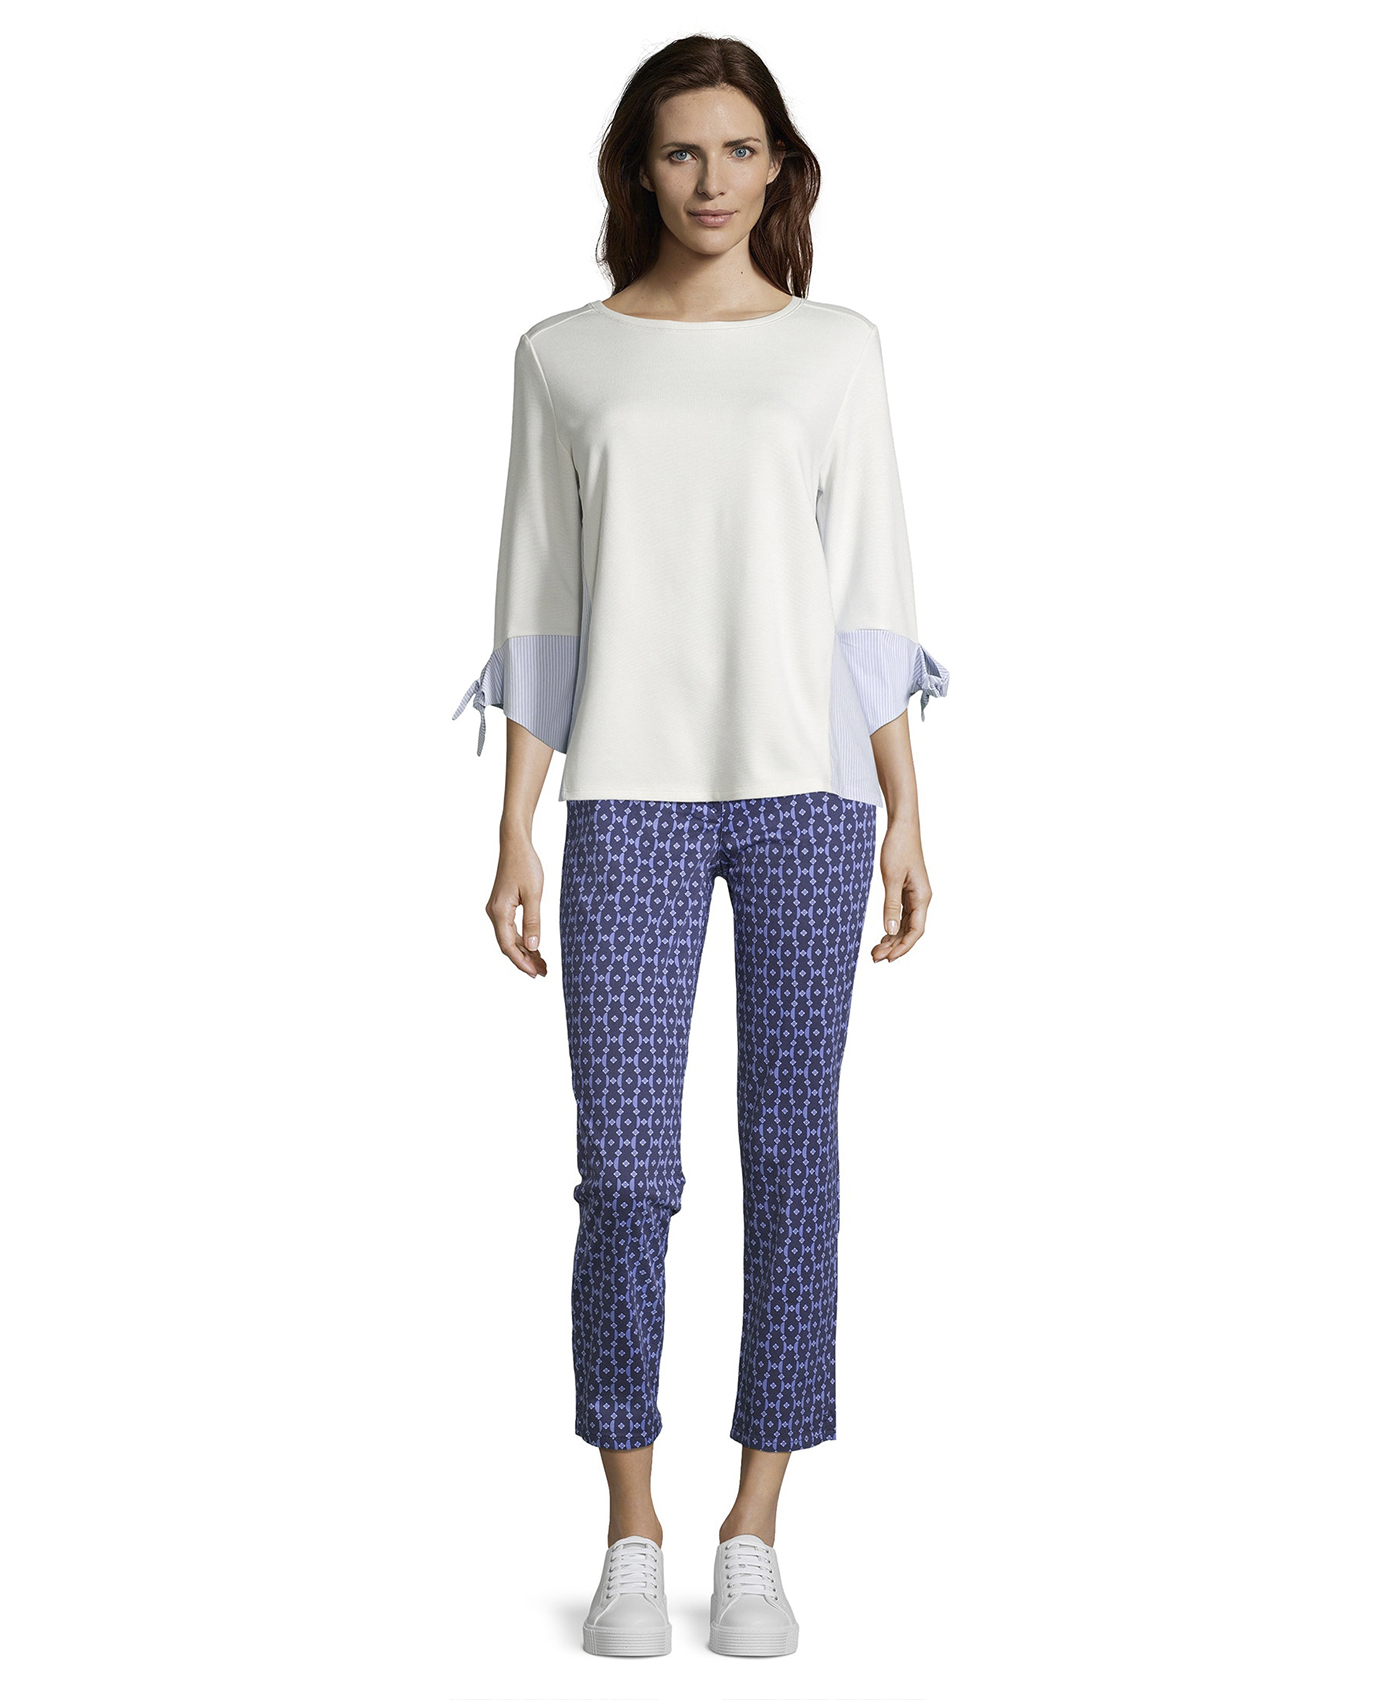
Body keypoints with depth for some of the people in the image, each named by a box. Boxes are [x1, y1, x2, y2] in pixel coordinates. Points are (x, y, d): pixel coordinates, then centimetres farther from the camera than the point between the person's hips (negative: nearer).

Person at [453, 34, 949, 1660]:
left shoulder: (836, 349, 8)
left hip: (806, 790, 1)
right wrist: (516, 834, 1)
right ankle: (630, 1539, 14)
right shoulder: (563, 356, 8)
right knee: (625, 1173, -4)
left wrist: (907, 816, 1)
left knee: (789, 1156, 4)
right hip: (632, 799, 0)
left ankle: (753, 1537, 16)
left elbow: (871, 598, 6)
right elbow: (539, 612, 6)